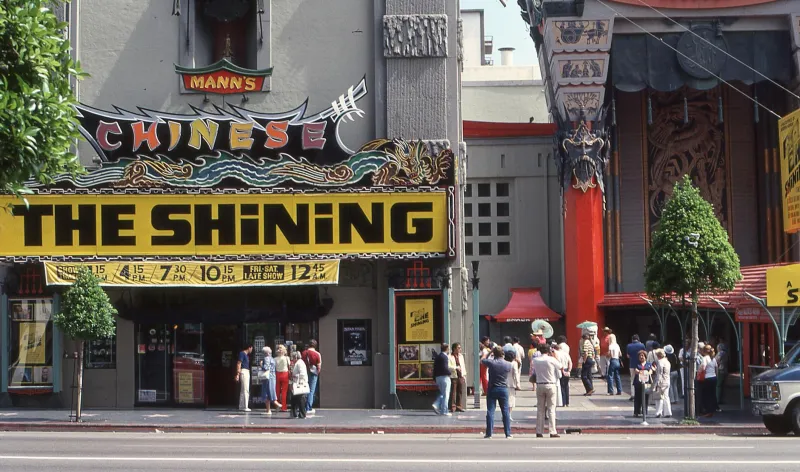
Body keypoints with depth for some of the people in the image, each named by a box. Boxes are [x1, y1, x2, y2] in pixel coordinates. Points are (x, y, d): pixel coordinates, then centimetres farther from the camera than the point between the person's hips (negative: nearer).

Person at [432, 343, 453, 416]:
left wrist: (435, 378, 18)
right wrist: (449, 373, -4)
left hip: (438, 377, 8)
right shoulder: (445, 357, -14)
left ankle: (436, 405, 0)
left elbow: (434, 368, 14)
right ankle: (444, 411, -2)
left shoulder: (437, 356, 12)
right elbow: (445, 368, -23)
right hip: (444, 377, -8)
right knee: (445, 395, -2)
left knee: (442, 394, 18)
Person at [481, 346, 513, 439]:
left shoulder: (491, 362, -11)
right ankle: (508, 433, 7)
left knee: (490, 412, 1)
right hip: (504, 389, 2)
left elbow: (482, 361, 10)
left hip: (492, 389, -1)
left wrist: (488, 354, 21)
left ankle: (489, 433, -2)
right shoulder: (508, 365, -5)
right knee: (505, 412, 7)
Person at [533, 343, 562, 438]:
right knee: (551, 409, 0)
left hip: (539, 385, 3)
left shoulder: (535, 360, -1)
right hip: (550, 385, -3)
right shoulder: (551, 359, -10)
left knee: (540, 409, 9)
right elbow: (560, 367, 6)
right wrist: (554, 355, 17)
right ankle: (552, 432, -4)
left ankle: (539, 432, 8)